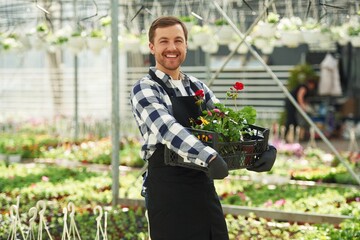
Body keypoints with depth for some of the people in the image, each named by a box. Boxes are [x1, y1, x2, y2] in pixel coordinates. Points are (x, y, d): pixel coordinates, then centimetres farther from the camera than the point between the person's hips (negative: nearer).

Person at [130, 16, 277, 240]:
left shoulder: (198, 87, 11)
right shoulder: (144, 89, -9)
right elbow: (167, 129, -25)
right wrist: (210, 157, -40)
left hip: (204, 187, 6)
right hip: (168, 193, -6)